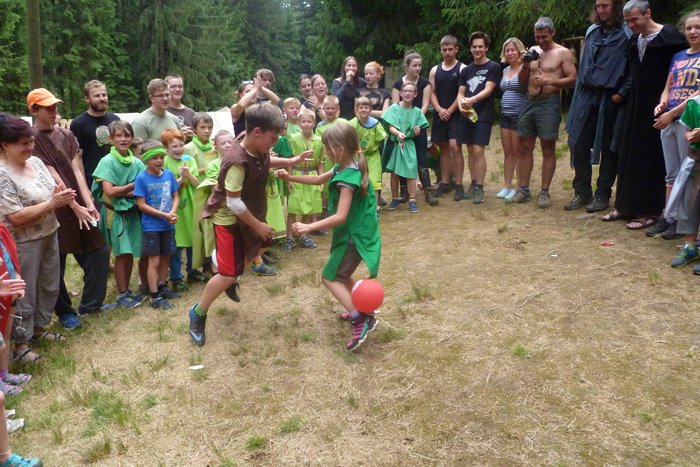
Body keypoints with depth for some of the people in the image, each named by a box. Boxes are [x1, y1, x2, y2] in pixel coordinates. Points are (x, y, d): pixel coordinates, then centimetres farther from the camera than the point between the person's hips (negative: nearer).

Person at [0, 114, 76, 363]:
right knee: (25, 294, 6)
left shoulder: (36, 162, 1)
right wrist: (52, 203, -23)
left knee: (50, 286, 20)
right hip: (23, 244, -7)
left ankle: (38, 327, 40)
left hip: (50, 234, 8)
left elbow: (52, 190, 10)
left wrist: (62, 196, -13)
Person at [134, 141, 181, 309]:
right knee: (154, 261, 1)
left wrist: (173, 212, -14)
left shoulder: (169, 174, -1)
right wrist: (164, 215, -17)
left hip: (168, 225, 4)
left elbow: (176, 196, 5)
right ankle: (155, 297, 8)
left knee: (166, 257, 16)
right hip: (151, 226, -4)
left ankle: (162, 287, 34)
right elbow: (141, 205, -13)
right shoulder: (142, 178, -13)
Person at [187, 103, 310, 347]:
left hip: (247, 214, 9)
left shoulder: (257, 148, -7)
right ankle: (198, 313, 14)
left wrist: (289, 161, 8)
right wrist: (258, 225, -20)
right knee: (229, 273, -6)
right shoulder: (238, 162, -34)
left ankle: (230, 280, 44)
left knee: (261, 245, 27)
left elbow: (265, 161, 20)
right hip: (229, 219, -9)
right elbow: (234, 203, -31)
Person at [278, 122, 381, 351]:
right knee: (341, 273, 24)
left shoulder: (348, 177, -26)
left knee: (329, 277, -2)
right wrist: (291, 178, 10)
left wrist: (309, 227, -30)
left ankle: (362, 319, -8)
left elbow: (340, 217, -31)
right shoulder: (344, 168, 3)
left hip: (355, 235, -10)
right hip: (355, 232, 10)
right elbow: (318, 179, 18)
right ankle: (360, 310, 33)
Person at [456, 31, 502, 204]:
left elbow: (488, 90, -12)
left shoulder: (493, 67, -2)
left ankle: (480, 188, -4)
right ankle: (473, 185, 17)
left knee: (478, 151, -11)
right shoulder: (466, 70, 14)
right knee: (470, 151, 8)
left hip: (484, 115, -5)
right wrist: (461, 104, -12)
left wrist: (471, 100, -27)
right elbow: (460, 93, 10)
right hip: (467, 115, 5)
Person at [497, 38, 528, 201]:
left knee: (518, 152, -2)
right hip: (505, 116, 7)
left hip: (519, 115, -7)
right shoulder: (505, 70, 14)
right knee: (507, 153, 10)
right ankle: (507, 186, 16)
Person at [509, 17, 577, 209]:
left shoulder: (563, 53, -2)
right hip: (529, 102, 5)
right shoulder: (532, 51, 13)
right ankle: (524, 190, 12)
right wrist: (525, 65, -4)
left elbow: (572, 79, -8)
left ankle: (544, 192, 3)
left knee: (548, 150, -1)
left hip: (549, 104, -5)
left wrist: (549, 81, -19)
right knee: (525, 148, 6)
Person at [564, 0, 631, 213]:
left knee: (608, 148, 5)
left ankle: (602, 196, 15)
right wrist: (579, 94, 13)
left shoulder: (627, 35, -5)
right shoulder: (592, 31, 12)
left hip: (610, 100, -5)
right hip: (586, 97, 5)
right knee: (578, 144, 3)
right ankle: (582, 193, 16)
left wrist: (622, 93, -15)